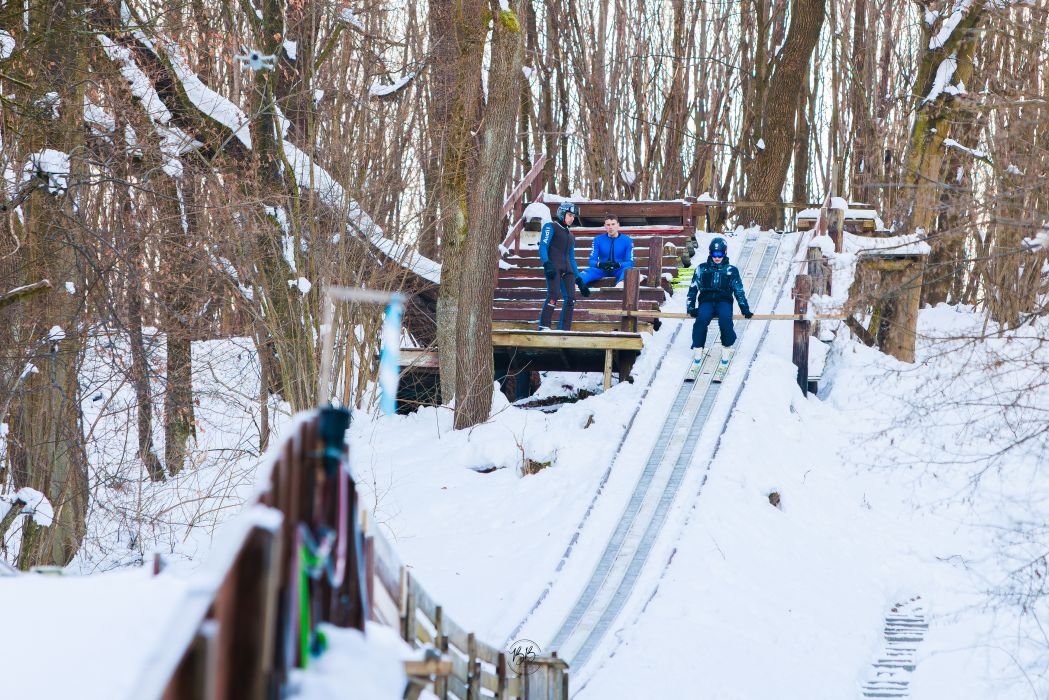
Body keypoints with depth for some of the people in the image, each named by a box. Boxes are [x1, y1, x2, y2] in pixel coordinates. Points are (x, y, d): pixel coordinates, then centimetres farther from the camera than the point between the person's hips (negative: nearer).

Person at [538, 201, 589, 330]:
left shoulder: (571, 236, 29)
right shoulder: (550, 227, 9)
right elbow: (542, 247, -4)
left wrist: (579, 281, 21)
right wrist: (546, 264, -22)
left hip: (567, 270, 7)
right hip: (553, 267, -7)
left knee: (571, 298, -8)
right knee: (554, 295, -23)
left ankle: (564, 330, -7)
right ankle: (543, 327, -25)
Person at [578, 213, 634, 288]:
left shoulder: (627, 240, -1)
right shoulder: (598, 240, 3)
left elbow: (630, 262, -6)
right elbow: (592, 261, -3)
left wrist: (618, 264, -28)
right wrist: (600, 264, -27)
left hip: (619, 270, -1)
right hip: (602, 270, 1)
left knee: (627, 269, -34)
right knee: (589, 270, -28)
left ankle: (620, 284, -64)